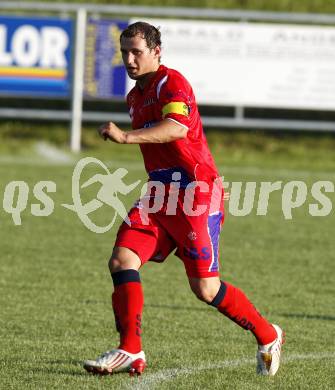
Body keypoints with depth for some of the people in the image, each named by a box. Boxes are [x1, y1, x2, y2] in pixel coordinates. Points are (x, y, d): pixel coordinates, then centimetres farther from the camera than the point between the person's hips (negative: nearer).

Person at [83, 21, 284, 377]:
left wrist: (126, 136, -41)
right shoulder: (135, 97, 17)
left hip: (194, 191, -8)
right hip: (161, 193, 8)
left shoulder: (171, 82, -12)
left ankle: (268, 337, 14)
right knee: (122, 260, -11)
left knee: (205, 287, -7)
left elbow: (178, 128, -31)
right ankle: (130, 353, -10)